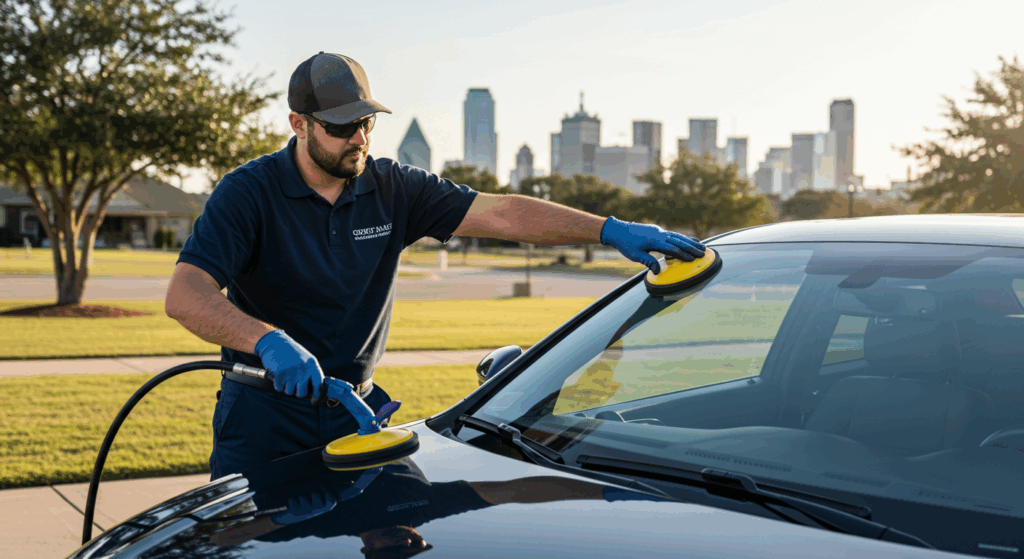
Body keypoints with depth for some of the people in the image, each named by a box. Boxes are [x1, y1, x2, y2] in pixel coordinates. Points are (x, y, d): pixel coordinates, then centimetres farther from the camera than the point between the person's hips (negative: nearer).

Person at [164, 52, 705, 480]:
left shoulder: (392, 189, 0)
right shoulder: (249, 192, -12)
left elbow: (501, 214, -7)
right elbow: (184, 295, -24)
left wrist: (610, 229, -18)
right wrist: (269, 340, -42)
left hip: (355, 409, 3)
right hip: (265, 417, -3)